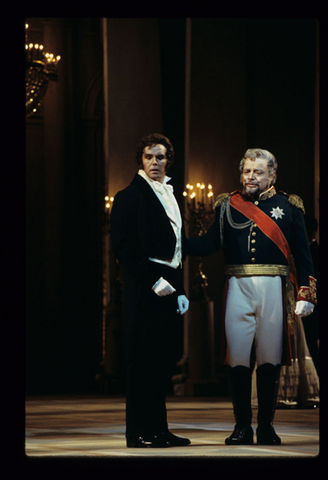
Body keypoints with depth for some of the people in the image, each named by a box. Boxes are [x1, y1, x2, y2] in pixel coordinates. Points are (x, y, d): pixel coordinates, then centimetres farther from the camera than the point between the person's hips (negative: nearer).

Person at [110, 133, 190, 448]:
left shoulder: (169, 196, 19)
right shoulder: (129, 196, -5)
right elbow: (122, 248, -12)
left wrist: (180, 290, 15)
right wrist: (154, 280, -17)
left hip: (167, 288, 8)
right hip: (143, 289, -8)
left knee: (161, 360, 9)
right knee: (142, 359, -6)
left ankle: (158, 429, 12)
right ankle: (138, 433, -3)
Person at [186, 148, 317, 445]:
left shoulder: (289, 207, 9)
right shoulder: (228, 206, 12)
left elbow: (302, 254, 7)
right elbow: (209, 244, 10)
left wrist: (305, 295, -1)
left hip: (274, 288, -1)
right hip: (238, 287, 1)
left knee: (270, 359, 2)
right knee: (238, 358, -2)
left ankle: (266, 426, 12)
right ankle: (242, 427, 6)